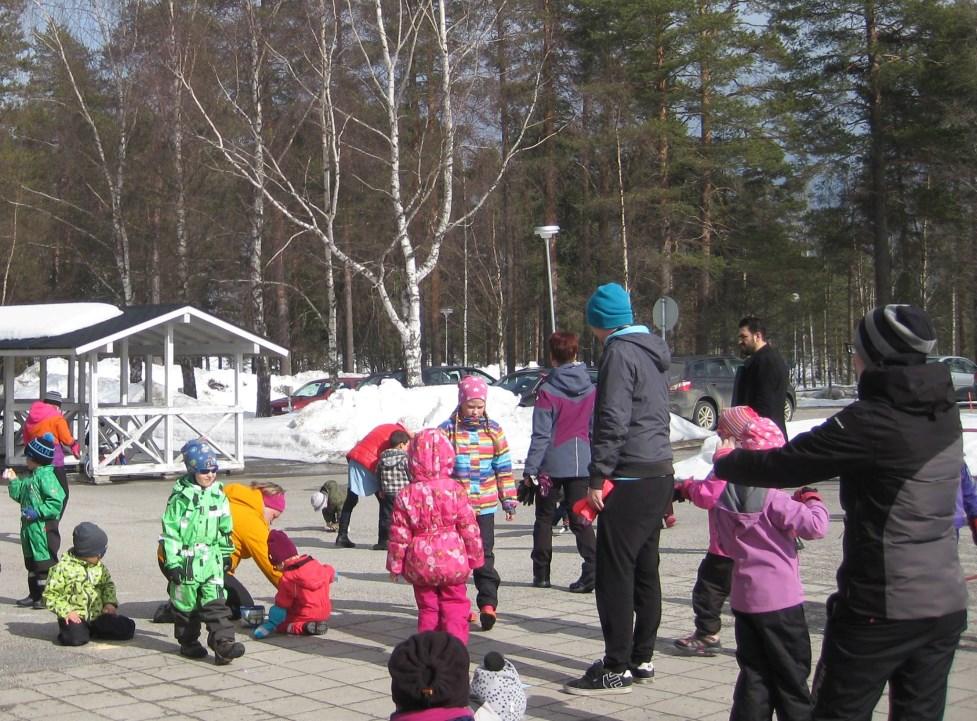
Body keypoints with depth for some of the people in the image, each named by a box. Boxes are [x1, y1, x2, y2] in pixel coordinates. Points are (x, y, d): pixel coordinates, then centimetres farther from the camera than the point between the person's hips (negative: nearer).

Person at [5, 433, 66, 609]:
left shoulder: (46, 477, -18)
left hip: (44, 528, -10)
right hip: (30, 528, 10)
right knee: (31, 562, 17)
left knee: (45, 563, -3)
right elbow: (20, 495, 21)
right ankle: (34, 595, 27)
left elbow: (56, 502, -24)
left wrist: (36, 512, -24)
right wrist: (13, 480, 10)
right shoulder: (31, 477, 11)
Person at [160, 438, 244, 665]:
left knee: (216, 603, -4)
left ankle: (223, 643, -10)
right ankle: (188, 642, 24)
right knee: (186, 603, 9)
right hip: (186, 559, -4)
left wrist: (226, 554, 21)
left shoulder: (218, 494, 5)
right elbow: (170, 530, -10)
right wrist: (172, 562, -13)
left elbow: (225, 527, 17)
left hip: (211, 557, 4)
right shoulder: (180, 496, -10)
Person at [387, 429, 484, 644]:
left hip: (420, 564, 1)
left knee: (427, 609, 13)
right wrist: (475, 557, 7)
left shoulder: (406, 496, -7)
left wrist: (395, 564, 7)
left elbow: (399, 535, -4)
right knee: (454, 606, 10)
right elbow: (469, 528, -5)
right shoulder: (455, 490, -9)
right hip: (452, 561, -1)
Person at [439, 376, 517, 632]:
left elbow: (504, 468, 10)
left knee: (484, 555, -3)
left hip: (485, 506, 1)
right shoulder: (446, 430, -1)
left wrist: (509, 500, 9)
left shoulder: (494, 431, 6)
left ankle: (488, 604, -5)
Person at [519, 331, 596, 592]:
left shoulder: (547, 390, -12)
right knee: (580, 518, 6)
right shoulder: (591, 389, 1)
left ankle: (541, 573, 17)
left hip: (552, 464, -3)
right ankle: (592, 570, -9)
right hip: (581, 463, 3)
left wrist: (530, 468, -8)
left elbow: (541, 434, -12)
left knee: (544, 517, 13)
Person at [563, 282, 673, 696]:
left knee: (615, 573, -6)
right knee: (645, 571, 13)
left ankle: (617, 669, -4)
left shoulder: (620, 352, -11)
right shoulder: (651, 353, 18)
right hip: (659, 475, 10)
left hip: (631, 480, -10)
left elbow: (613, 421, -18)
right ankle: (641, 659, 20)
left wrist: (599, 476, -14)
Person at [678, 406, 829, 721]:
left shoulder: (721, 493, 1)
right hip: (779, 600, -6)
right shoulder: (772, 500, -18)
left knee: (754, 673, 13)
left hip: (743, 597, 7)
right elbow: (814, 527, -21)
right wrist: (812, 501, -6)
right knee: (792, 675, 4)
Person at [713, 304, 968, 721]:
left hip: (881, 609, -7)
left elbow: (784, 465, -13)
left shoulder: (872, 421, -18)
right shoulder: (944, 415, 5)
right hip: (946, 606, 7)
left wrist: (726, 462, 6)